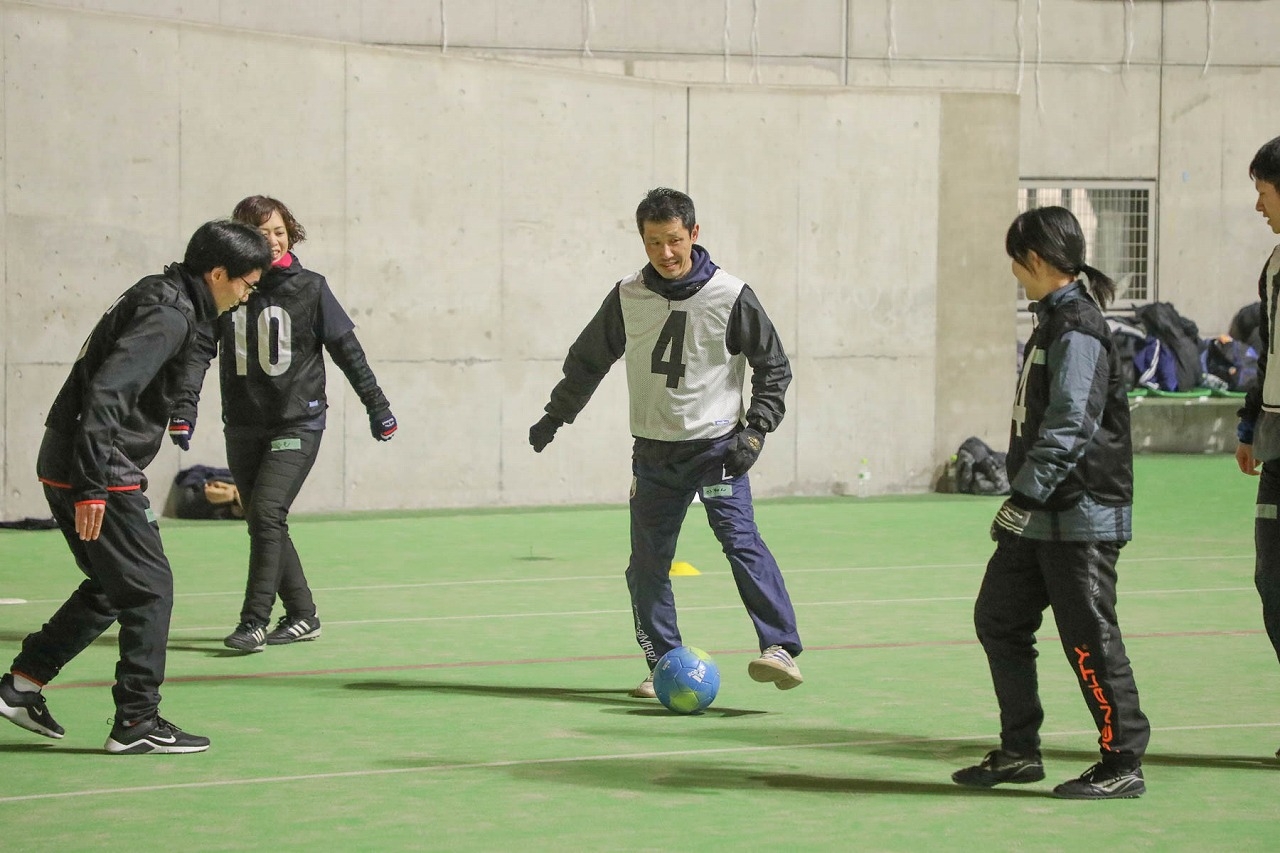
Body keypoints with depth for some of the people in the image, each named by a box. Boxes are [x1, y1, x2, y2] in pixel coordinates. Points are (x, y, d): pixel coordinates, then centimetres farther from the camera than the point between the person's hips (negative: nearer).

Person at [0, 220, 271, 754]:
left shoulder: (159, 298, 15)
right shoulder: (168, 316, -16)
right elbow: (106, 392, -26)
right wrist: (94, 486, -28)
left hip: (65, 469, 10)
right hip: (93, 473, -10)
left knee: (113, 587, 19)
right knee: (150, 589, -2)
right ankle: (137, 721, 2)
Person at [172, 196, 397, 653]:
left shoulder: (310, 288, -3)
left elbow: (347, 350, 3)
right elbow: (200, 349, -3)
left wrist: (376, 405, 7)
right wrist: (185, 406, -16)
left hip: (298, 423, -4)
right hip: (243, 427, 4)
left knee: (266, 512, -18)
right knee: (263, 523, 9)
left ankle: (255, 621, -16)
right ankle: (302, 616, 22)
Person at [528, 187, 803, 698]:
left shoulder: (730, 297, -9)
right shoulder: (627, 299, 0)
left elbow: (773, 366, 0)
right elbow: (588, 360, 16)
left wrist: (755, 430, -9)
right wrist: (554, 417, 21)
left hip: (717, 445, -4)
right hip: (654, 453, 4)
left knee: (740, 540, -20)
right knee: (646, 563, 3)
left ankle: (781, 649, -25)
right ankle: (664, 665, 14)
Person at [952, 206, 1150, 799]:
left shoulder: (1078, 328, -16)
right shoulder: (1054, 319, 15)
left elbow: (1069, 427, -24)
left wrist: (1024, 496, -23)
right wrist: (1022, 499, 22)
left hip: (1081, 514, -10)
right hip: (1042, 516, 10)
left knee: (1088, 638, -5)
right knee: (998, 618, 12)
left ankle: (1123, 765, 4)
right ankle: (1019, 751, 19)